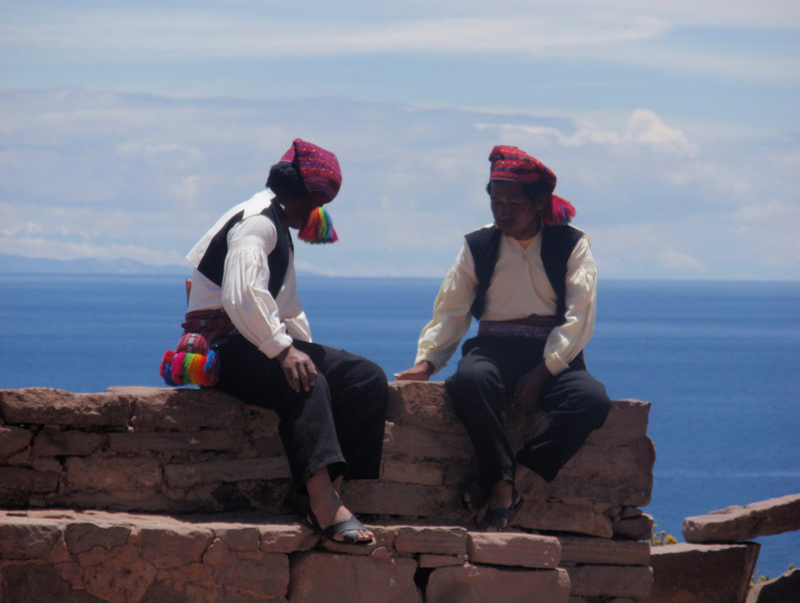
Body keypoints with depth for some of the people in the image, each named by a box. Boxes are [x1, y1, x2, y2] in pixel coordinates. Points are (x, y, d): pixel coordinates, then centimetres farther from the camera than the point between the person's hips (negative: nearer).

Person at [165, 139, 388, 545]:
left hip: (263, 341, 10)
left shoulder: (276, 225, 25)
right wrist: (284, 350, -30)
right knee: (306, 385, -37)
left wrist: (305, 351, 10)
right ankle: (323, 502, -48)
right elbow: (241, 296, -27)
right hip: (224, 347, -10)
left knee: (368, 379, -6)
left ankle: (329, 494, -21)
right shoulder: (256, 222, -10)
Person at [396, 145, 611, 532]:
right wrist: (426, 362, -6)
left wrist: (542, 371, -15)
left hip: (555, 357, 0)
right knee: (471, 380, -38)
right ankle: (503, 488, -37)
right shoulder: (477, 247, 14)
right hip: (495, 349, 1)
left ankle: (509, 477, -35)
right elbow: (450, 312, 12)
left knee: (592, 400, -35)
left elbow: (578, 318, -2)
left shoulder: (571, 245, 8)